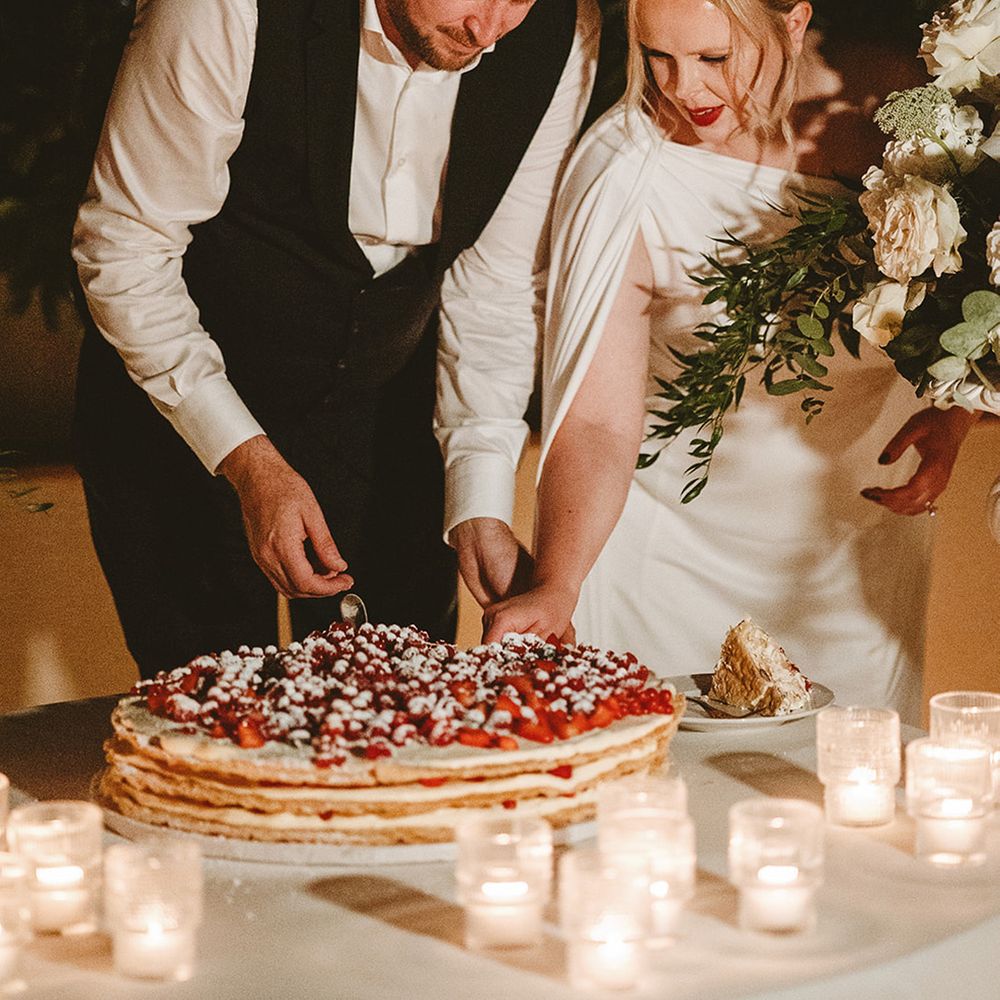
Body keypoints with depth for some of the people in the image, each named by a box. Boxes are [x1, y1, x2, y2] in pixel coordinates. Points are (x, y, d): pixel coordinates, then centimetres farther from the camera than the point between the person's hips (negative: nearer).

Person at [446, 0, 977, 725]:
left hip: (862, 551, 3)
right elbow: (599, 420, -23)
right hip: (673, 549, -3)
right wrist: (555, 586, -38)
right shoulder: (625, 171, -21)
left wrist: (953, 409, -12)